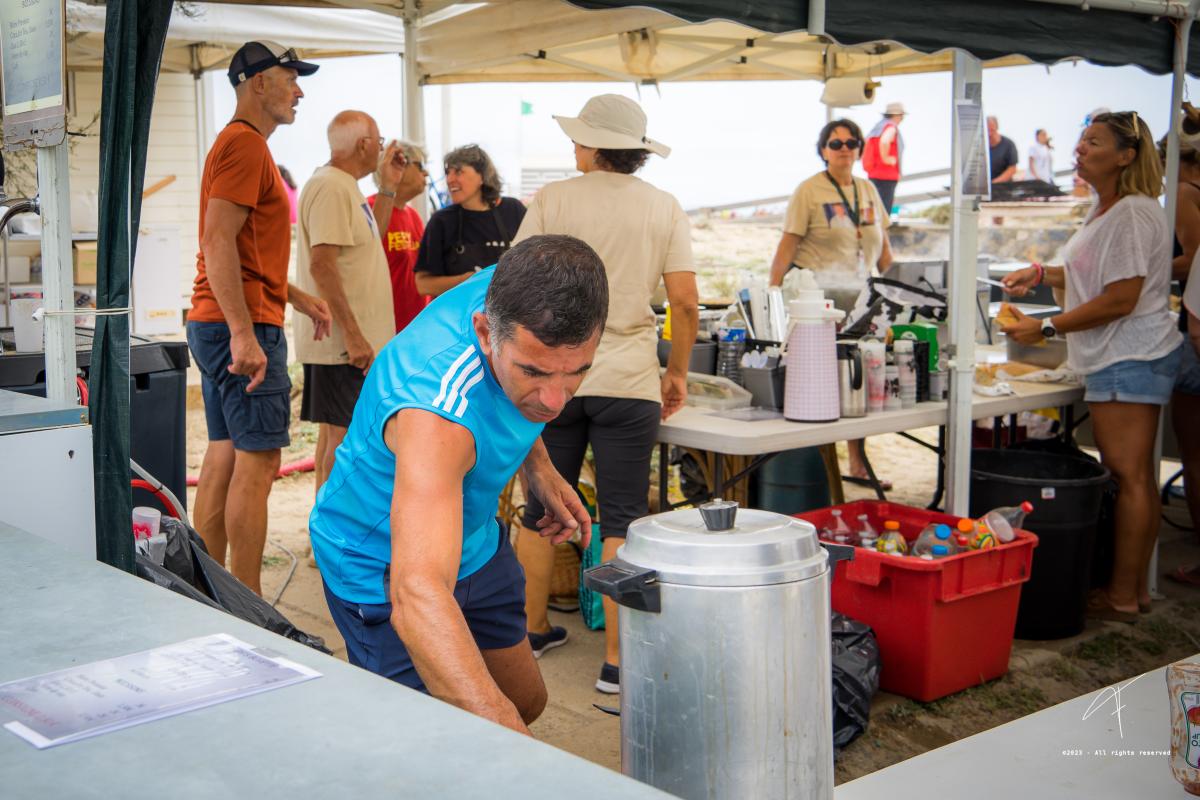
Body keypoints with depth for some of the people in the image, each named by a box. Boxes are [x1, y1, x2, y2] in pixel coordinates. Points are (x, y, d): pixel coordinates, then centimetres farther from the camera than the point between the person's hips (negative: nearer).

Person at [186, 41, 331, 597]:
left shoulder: (242, 145, 21)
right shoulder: (245, 145, -12)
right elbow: (219, 243, -22)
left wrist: (296, 296, 21)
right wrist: (244, 334, -26)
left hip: (218, 324, 11)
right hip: (244, 326, -11)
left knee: (225, 455, 12)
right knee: (257, 459, -9)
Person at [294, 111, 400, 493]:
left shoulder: (344, 186, 16)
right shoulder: (331, 187, -15)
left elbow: (365, 241, 26)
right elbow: (321, 264, -22)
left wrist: (388, 188, 21)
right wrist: (353, 335, -24)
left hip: (348, 341, 10)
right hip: (341, 342, -10)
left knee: (333, 432, 14)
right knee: (345, 436, -7)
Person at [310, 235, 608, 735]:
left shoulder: (516, 294, -21)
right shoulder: (437, 413, -44)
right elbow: (417, 596, -55)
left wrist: (538, 467, -3)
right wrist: (505, 737, -66)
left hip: (474, 539, 7)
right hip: (383, 570, -7)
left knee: (526, 703, 18)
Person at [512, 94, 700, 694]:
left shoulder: (552, 200, 0)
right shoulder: (663, 209, 2)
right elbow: (685, 301, -2)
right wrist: (677, 372, 11)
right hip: (628, 381, 0)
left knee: (540, 510, 15)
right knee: (622, 522, 3)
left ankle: (533, 630, 27)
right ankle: (617, 660, 3)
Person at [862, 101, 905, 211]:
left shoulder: (877, 127, 17)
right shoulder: (891, 128, -11)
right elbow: (884, 142, -32)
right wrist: (885, 159, -21)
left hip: (874, 175, 9)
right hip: (886, 177, -9)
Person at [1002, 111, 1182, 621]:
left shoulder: (1134, 214, -16)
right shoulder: (1104, 210, 17)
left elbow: (1121, 298, -21)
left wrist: (1046, 328, -18)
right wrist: (1043, 274, 15)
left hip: (1130, 358, -11)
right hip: (1116, 358, 11)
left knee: (1130, 476, -6)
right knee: (1132, 477, 13)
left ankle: (1122, 597, 0)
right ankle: (1134, 587, 20)